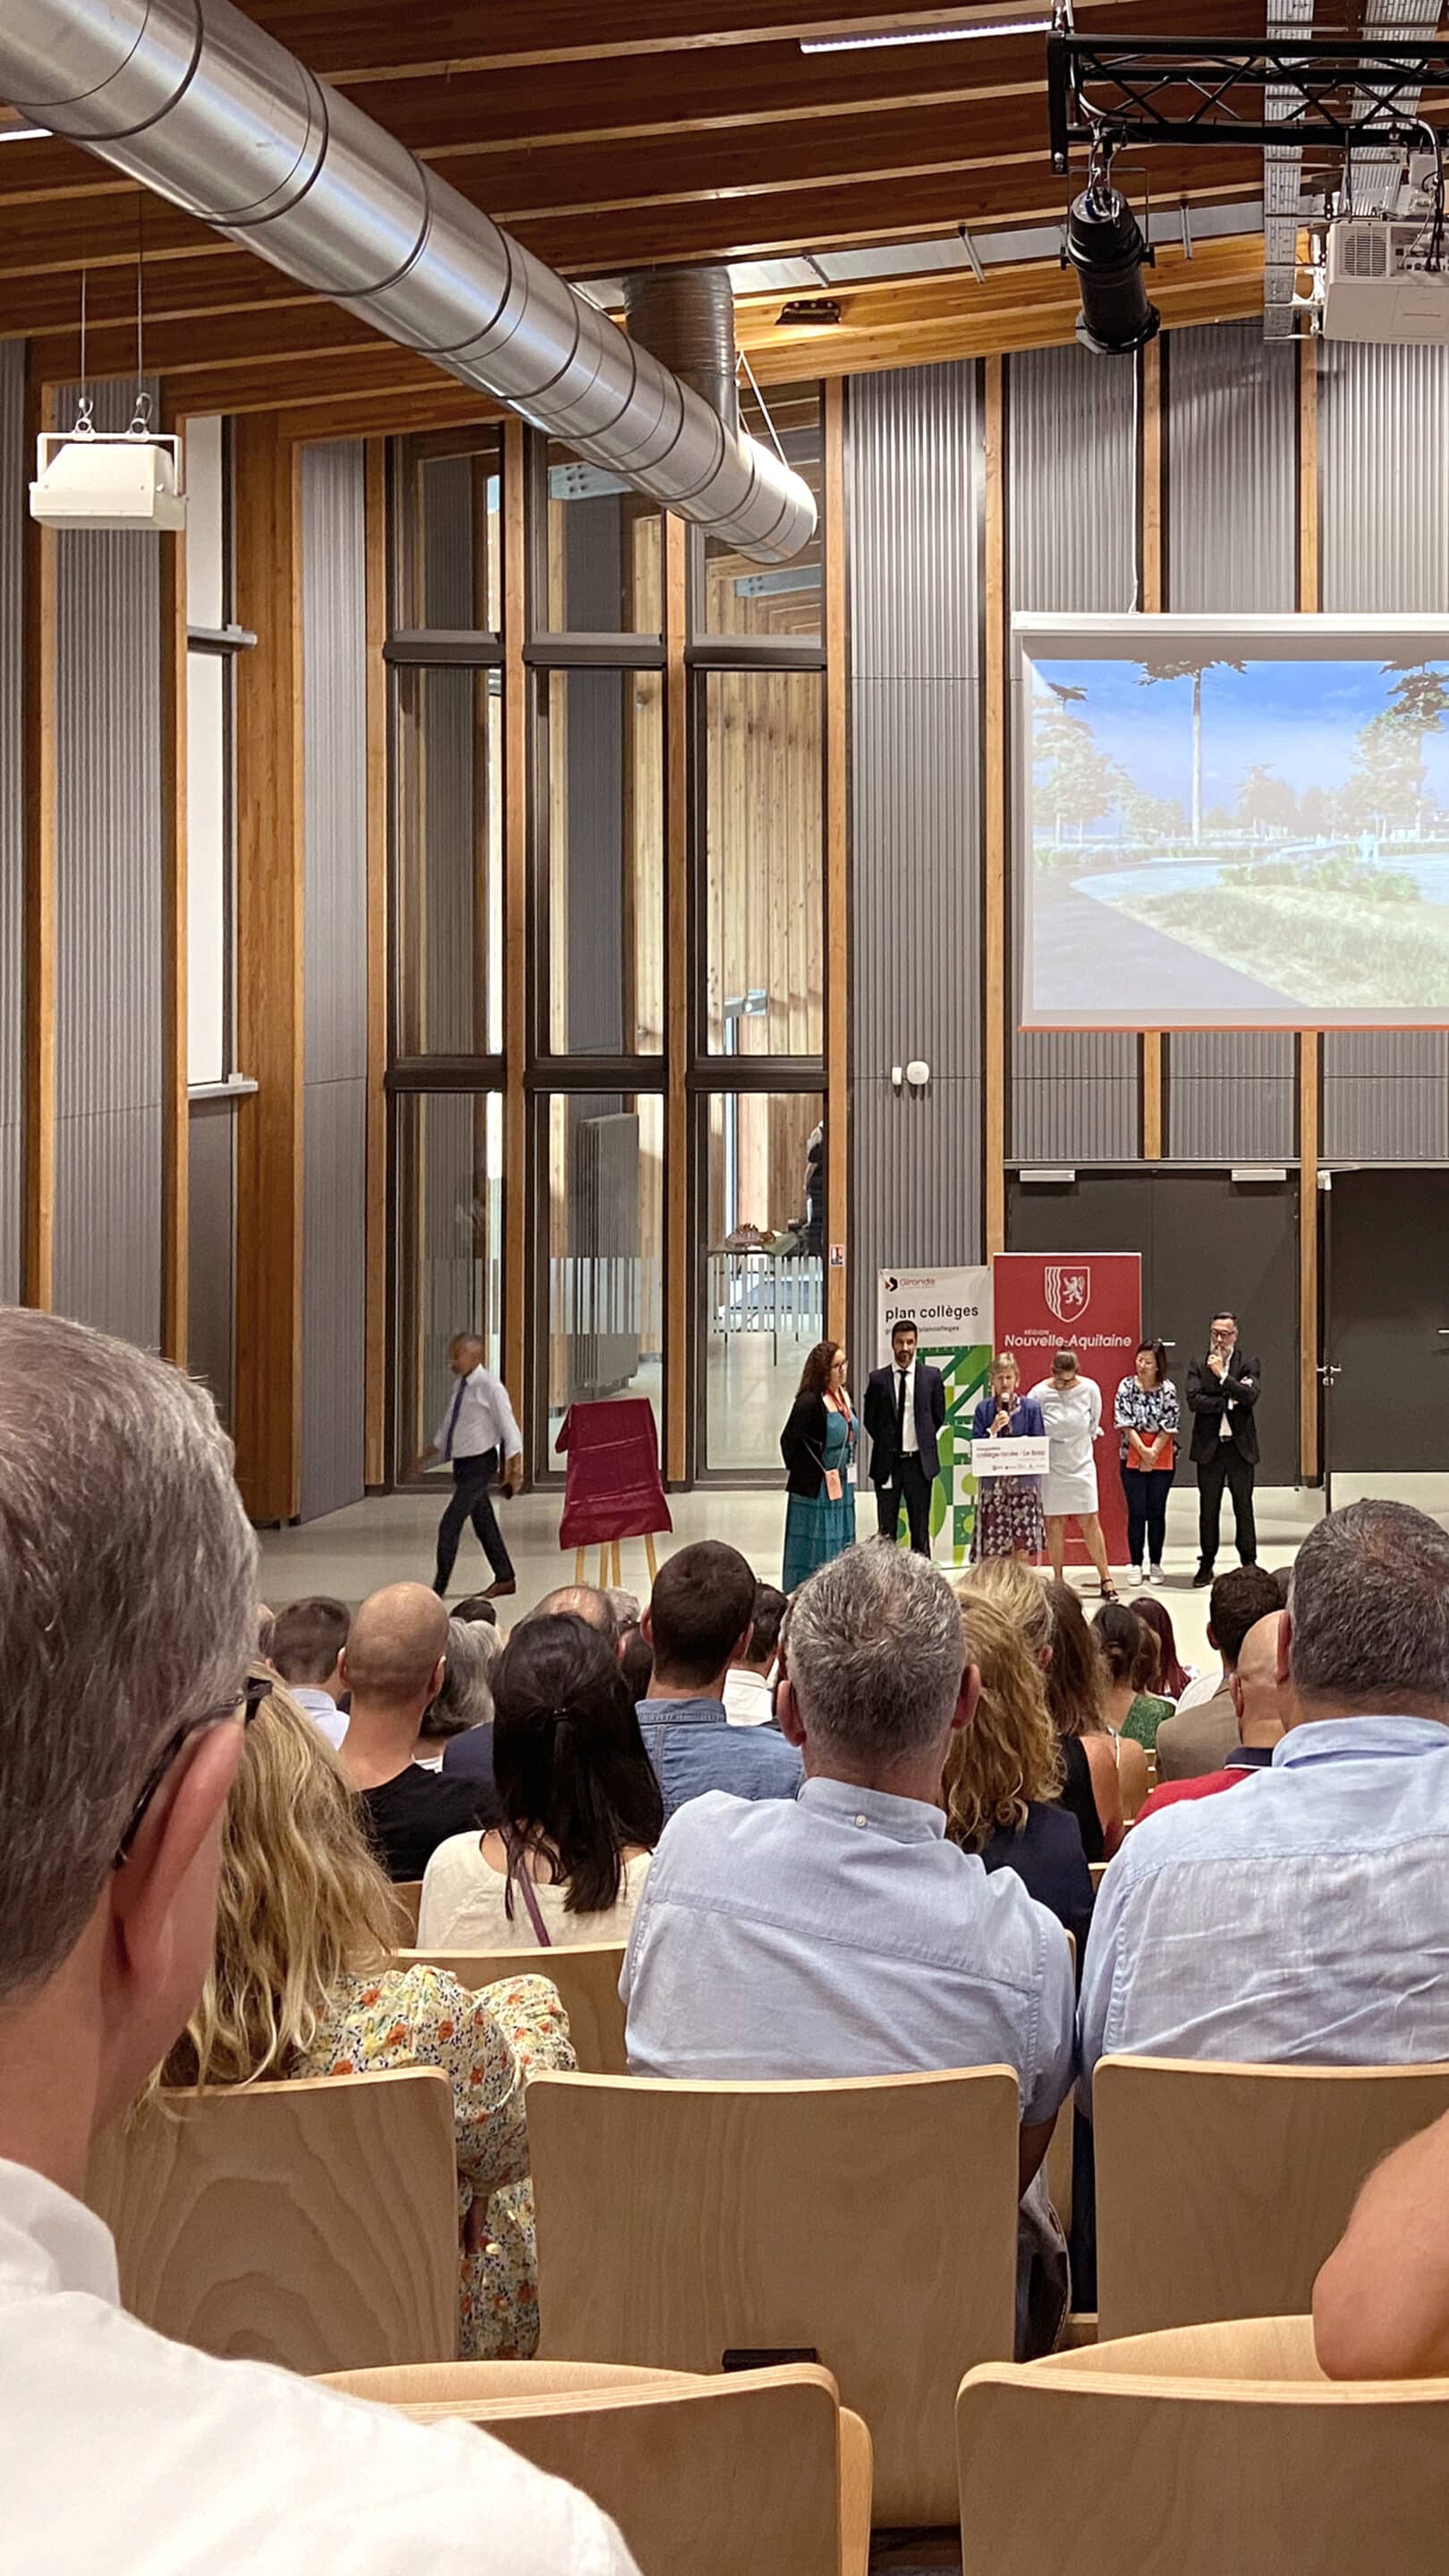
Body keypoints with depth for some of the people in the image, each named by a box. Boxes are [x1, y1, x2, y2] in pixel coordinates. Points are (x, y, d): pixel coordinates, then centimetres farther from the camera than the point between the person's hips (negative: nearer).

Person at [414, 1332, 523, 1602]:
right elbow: (446, 1428, 20)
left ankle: (439, 1588, -7)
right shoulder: (461, 1386, 8)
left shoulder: (489, 1387, -16)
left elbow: (508, 1428, -15)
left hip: (480, 1463, -8)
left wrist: (515, 1468, -18)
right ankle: (505, 1578, 30)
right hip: (462, 1464, 8)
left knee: (449, 1526, -11)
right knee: (483, 1523, 17)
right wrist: (425, 1458, 23)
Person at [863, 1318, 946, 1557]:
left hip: (919, 1461, 0)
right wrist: (885, 1442, 5)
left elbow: (939, 1415, 10)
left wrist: (925, 1441, 6)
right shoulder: (877, 1379, 1)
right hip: (887, 1462, 0)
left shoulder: (932, 1376, 2)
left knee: (920, 1526, 5)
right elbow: (869, 1418, 9)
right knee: (886, 1528, 4)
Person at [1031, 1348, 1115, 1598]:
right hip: (1051, 1466, -1)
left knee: (1090, 1521, 1)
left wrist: (1081, 1444, 9)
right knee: (1054, 1523, 3)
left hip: (1081, 1463, 1)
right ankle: (1058, 1581, 10)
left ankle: (1106, 1579, 6)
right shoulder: (1040, 1393, -12)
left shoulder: (1090, 1389, -6)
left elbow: (1093, 1426, 8)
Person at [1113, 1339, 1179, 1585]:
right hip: (1133, 1456, 0)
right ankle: (1136, 1565, 8)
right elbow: (1124, 1422, -6)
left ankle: (1155, 1565, 13)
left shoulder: (1168, 1389, -5)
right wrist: (1143, 1451, -13)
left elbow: (1169, 1426, -6)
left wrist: (1153, 1452, -12)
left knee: (1157, 1511, 5)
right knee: (1136, 1512, 1)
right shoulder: (1127, 1386, -3)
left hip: (1162, 1457, 0)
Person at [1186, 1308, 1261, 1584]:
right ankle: (1206, 1564, 14)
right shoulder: (1198, 1365, 4)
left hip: (1240, 1447, -1)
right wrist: (1229, 1401, -13)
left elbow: (1251, 1397, -14)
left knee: (1244, 1507, 5)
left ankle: (1249, 1562, 13)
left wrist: (1223, 1375, -17)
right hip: (1209, 1447, 1)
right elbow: (1194, 1401, -9)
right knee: (1208, 1508, 7)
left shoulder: (1248, 1365, 3)